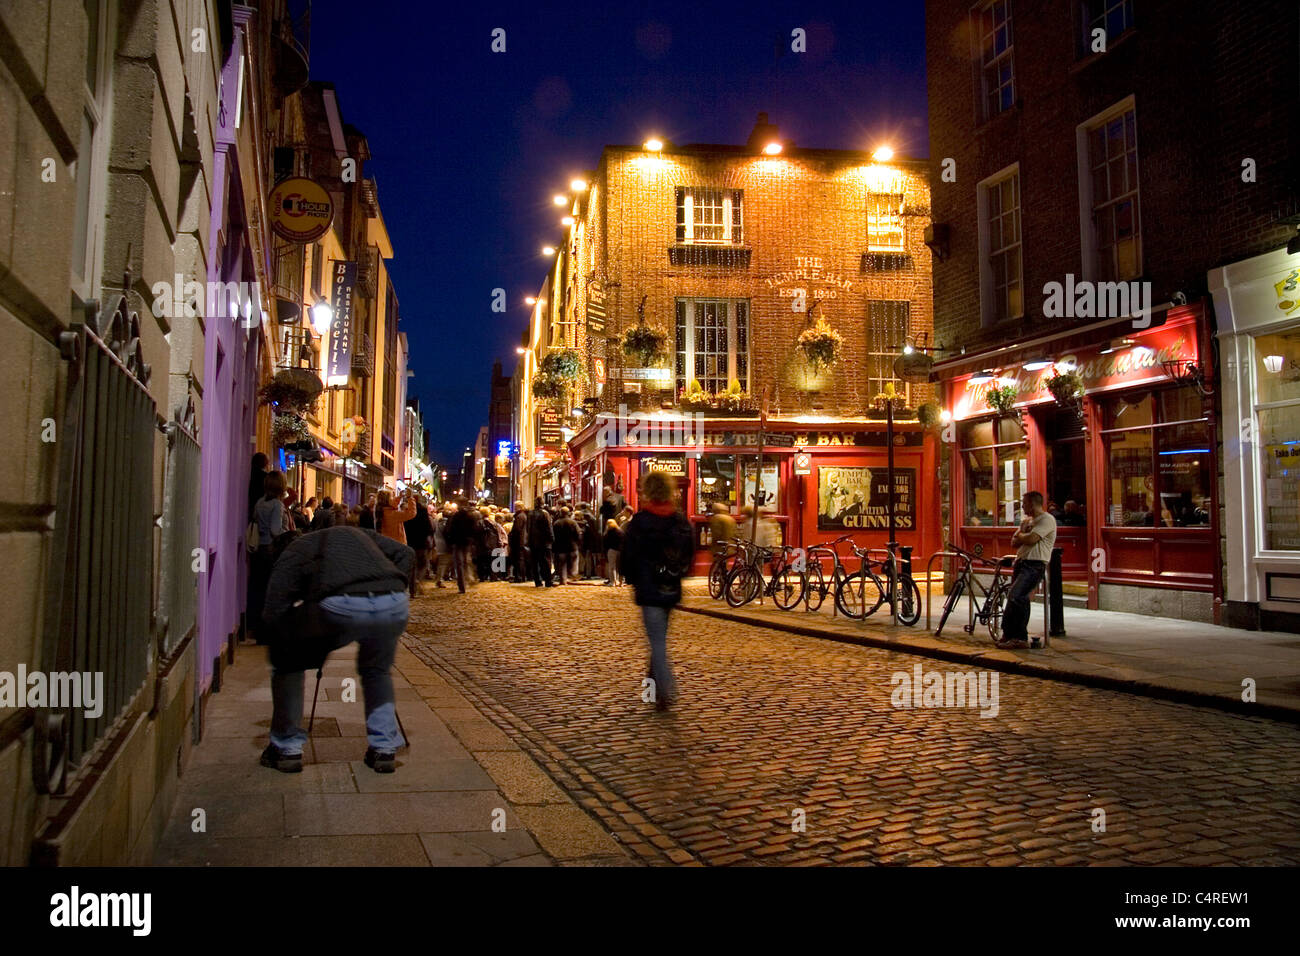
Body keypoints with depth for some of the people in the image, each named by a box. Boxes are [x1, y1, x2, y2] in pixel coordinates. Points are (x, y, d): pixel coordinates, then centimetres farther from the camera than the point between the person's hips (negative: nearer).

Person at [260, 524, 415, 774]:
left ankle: (288, 749, 28)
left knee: (287, 664, 24)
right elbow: (406, 554, 26)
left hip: (341, 606, -4)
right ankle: (385, 749, 27)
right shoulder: (356, 533, 37)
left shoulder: (294, 551, 26)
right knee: (378, 671, 33)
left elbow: (274, 612, 15)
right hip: (395, 605, 4)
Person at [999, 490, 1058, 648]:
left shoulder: (1047, 519, -5)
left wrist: (1020, 536, 3)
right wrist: (1025, 537, -4)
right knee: (1021, 599, 6)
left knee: (1014, 597, -21)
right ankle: (1021, 638, 10)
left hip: (1035, 565, -9)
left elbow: (1031, 539, -17)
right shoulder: (1026, 520, 23)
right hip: (1021, 563, 9)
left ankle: (1008, 635, -14)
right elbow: (1014, 542, 16)